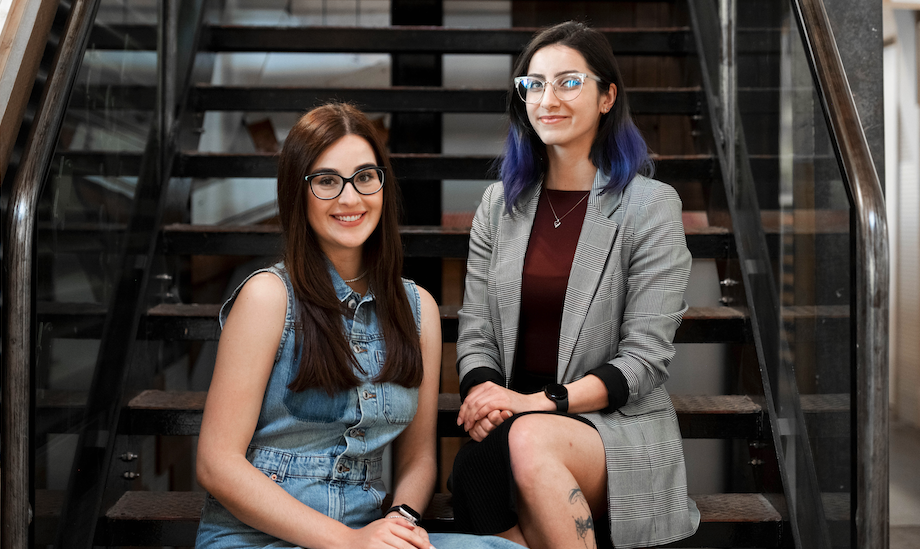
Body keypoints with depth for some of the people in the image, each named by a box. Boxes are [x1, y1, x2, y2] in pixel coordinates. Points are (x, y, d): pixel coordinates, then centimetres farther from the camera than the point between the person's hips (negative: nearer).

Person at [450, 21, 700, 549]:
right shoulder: (499, 203, 13)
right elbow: (475, 332, 9)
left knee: (528, 439, -35)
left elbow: (645, 357, -7)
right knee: (474, 469, -33)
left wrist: (539, 402, -17)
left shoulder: (651, 204, -1)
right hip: (510, 420, 3)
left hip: (620, 427, -2)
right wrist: (485, 394, -14)